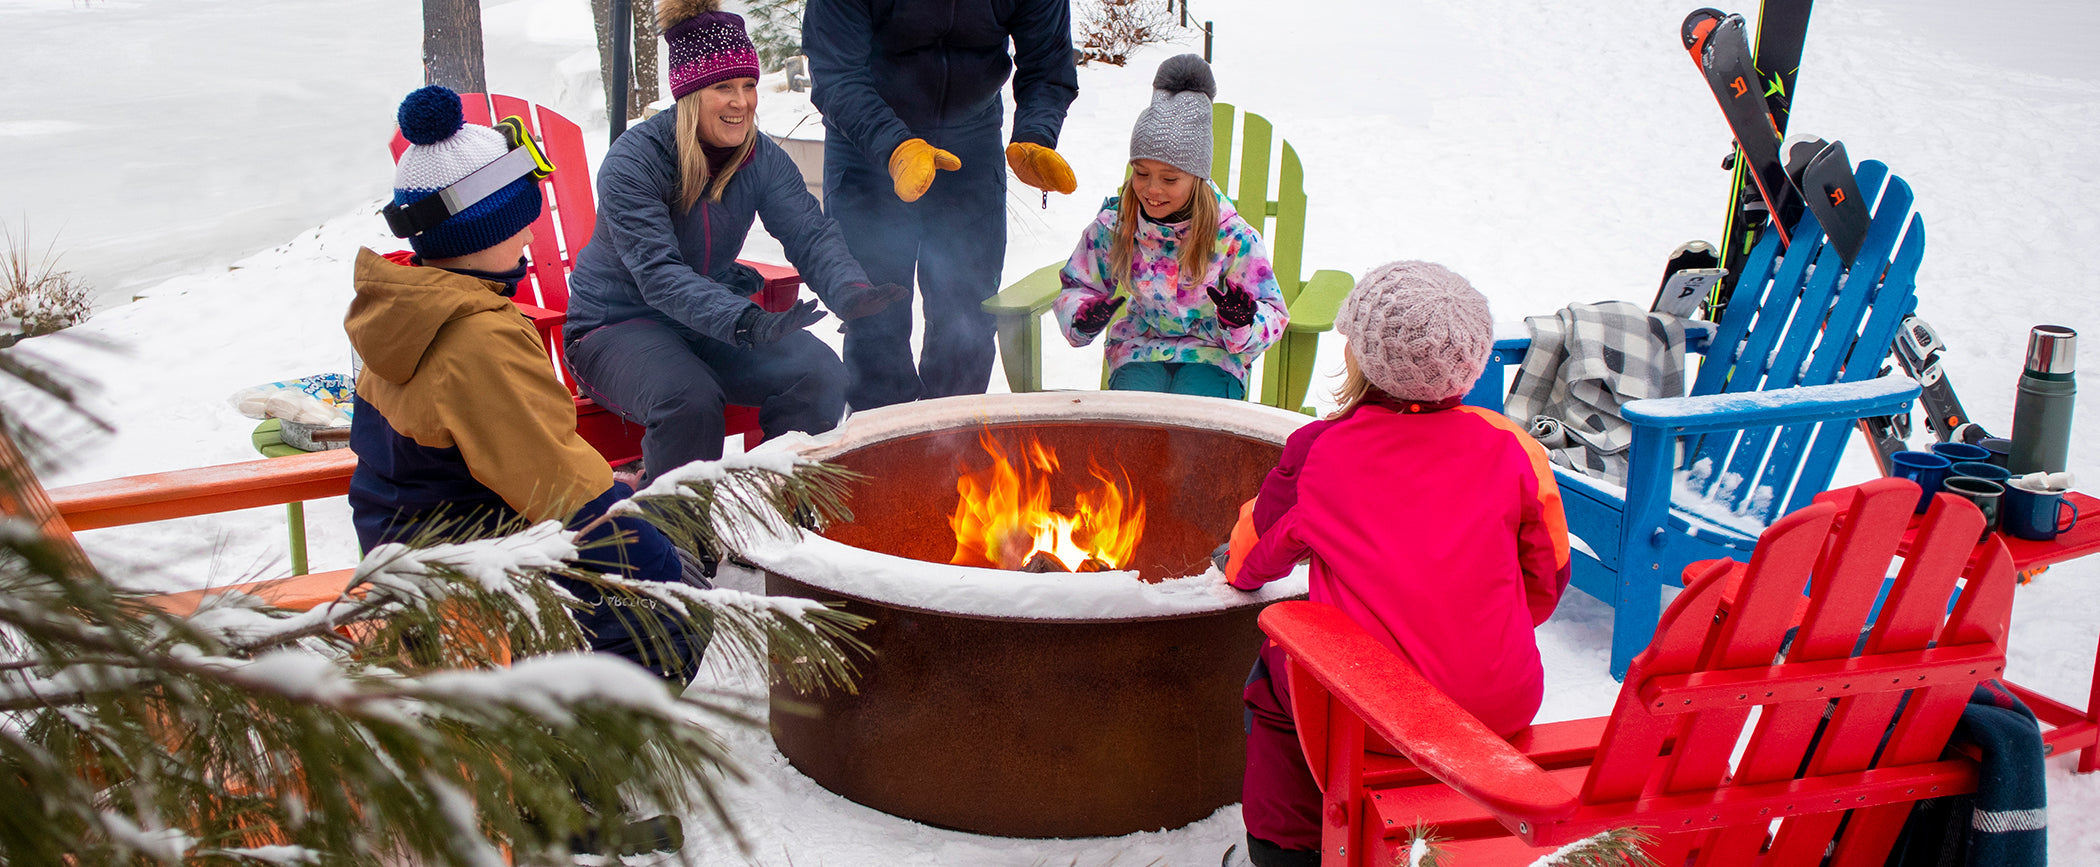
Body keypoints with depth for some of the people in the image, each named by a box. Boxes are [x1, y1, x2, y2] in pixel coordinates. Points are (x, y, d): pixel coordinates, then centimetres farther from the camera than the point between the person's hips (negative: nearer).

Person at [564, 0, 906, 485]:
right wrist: (745, 322, -47)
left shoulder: (763, 159, -3)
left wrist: (848, 291, -36)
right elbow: (659, 274, -32)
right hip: (617, 324, -5)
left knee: (819, 373, -16)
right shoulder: (632, 162, -22)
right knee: (688, 398, -35)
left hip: (711, 322, 6)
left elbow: (810, 236, -13)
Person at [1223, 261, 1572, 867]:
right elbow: (1545, 581, 11)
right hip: (1502, 710, 3)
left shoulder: (1315, 452, -3)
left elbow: (1264, 550, 16)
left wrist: (1240, 573, 40)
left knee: (1272, 673, 26)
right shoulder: (1512, 448, 2)